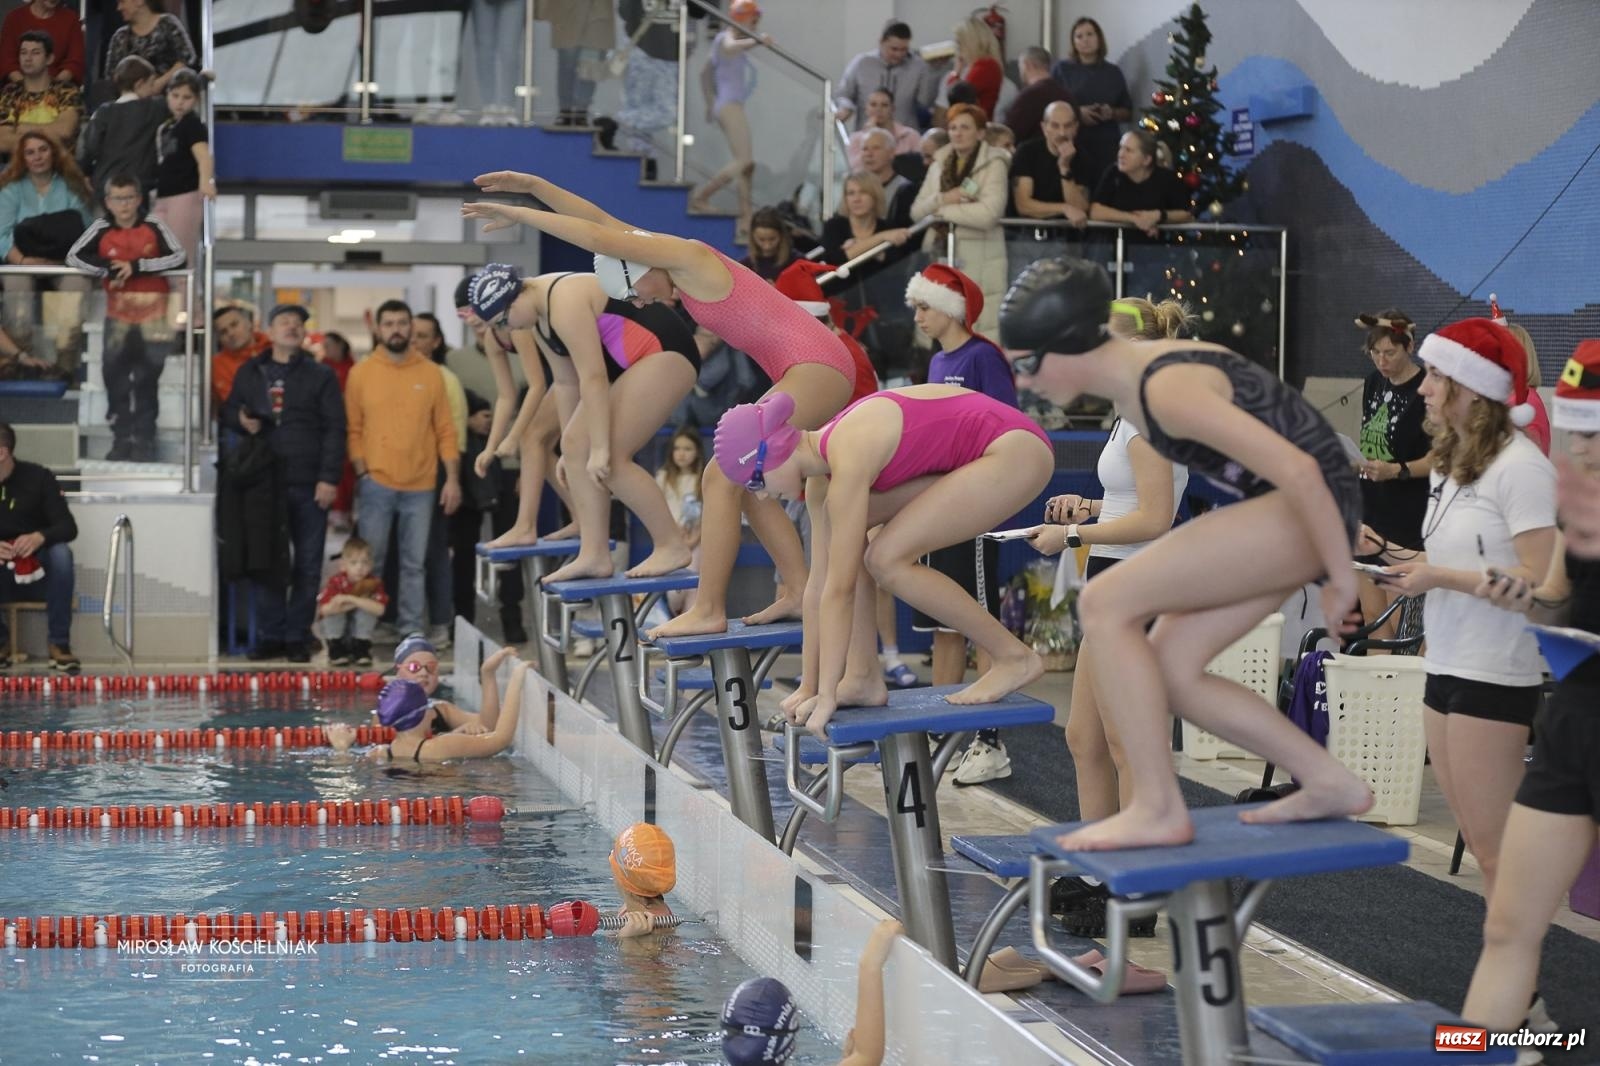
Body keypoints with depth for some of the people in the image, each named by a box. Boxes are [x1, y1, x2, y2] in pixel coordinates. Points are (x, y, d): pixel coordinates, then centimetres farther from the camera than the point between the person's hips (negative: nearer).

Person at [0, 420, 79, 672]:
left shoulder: (37, 477, -9)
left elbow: (68, 527, -13)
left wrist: (40, 537, -35)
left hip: (38, 571, -1)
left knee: (61, 553, -33)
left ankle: (59, 644, -22)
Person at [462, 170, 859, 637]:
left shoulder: (689, 258, -10)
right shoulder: (676, 258, 15)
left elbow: (598, 238, -16)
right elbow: (602, 220, 19)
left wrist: (518, 214, -8)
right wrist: (534, 186, 13)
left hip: (814, 367, -11)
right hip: (813, 370, 11)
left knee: (722, 476, -10)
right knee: (746, 484, 12)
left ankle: (708, 611, -9)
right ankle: (798, 592, 10)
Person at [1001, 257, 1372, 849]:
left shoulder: (1167, 390, -23)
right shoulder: (1129, 381, 8)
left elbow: (1296, 468, -27)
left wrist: (1341, 576, -19)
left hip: (1310, 503, -10)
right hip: (1278, 509, 10)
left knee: (1105, 604, -14)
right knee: (1169, 671, 8)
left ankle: (1157, 811, -9)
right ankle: (1330, 785, 15)